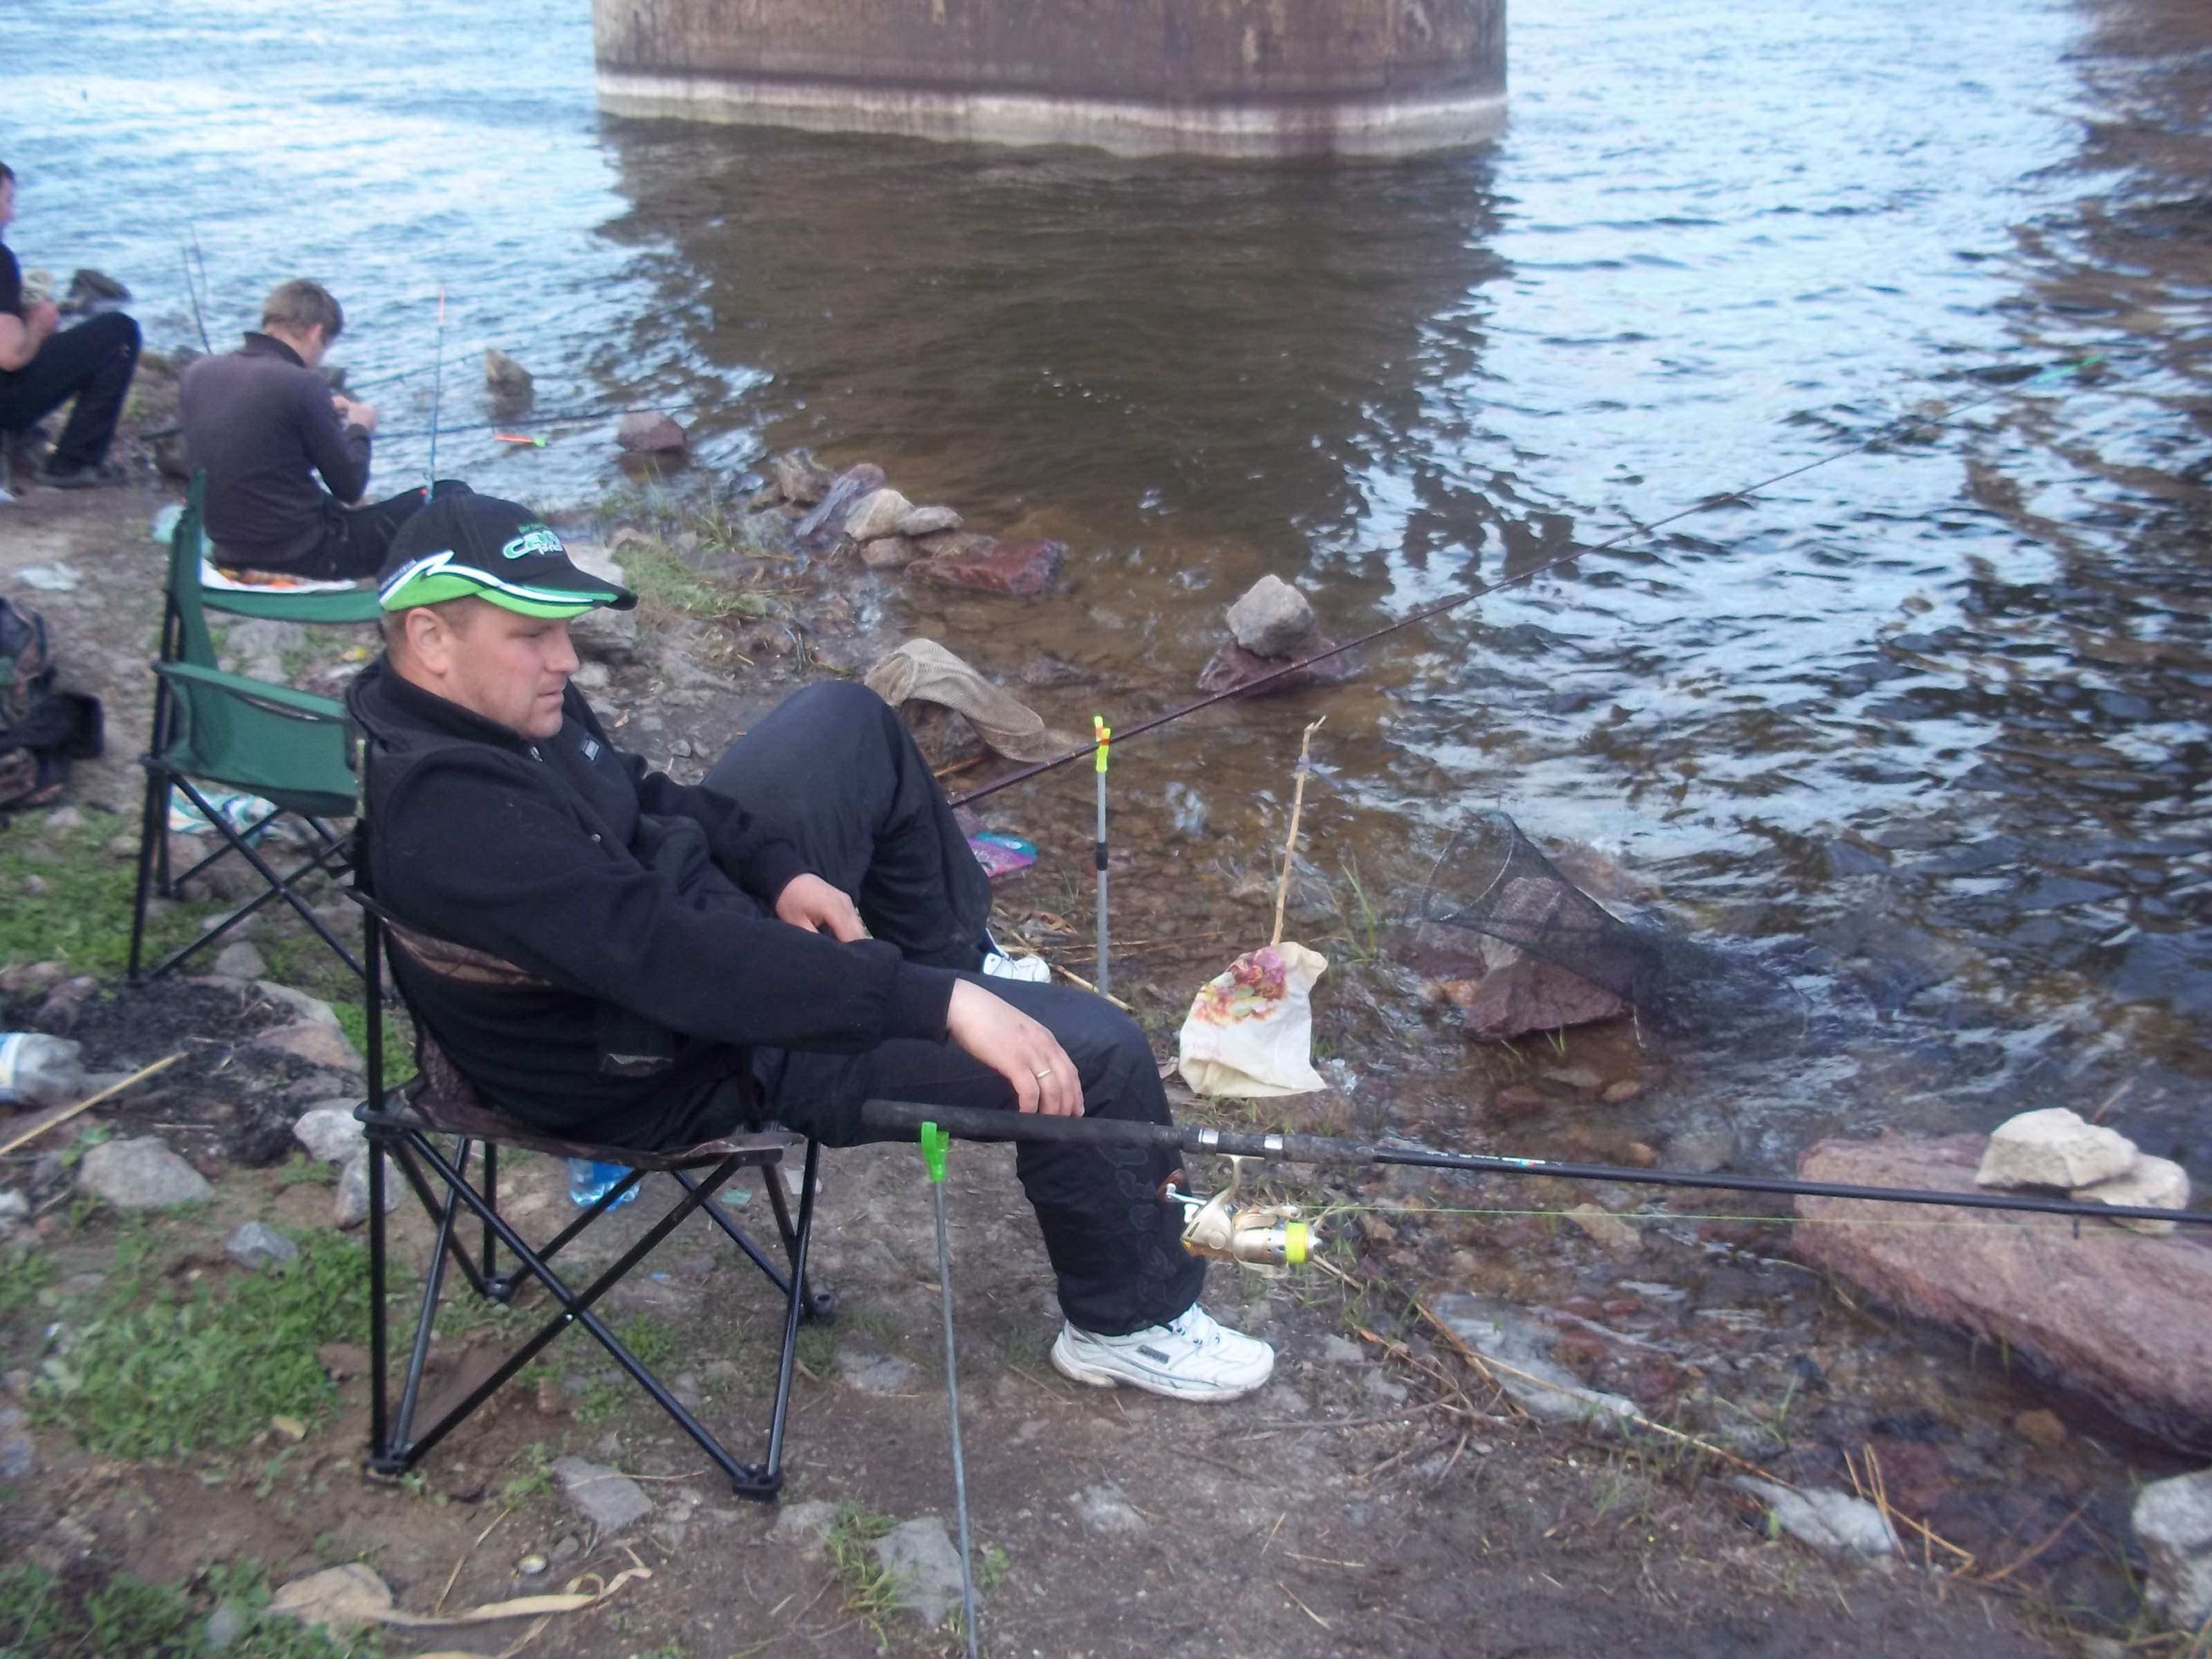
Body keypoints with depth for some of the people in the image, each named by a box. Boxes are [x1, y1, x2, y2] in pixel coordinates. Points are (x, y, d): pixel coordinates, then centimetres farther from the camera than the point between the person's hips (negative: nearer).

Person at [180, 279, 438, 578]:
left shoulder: (197, 374, 1)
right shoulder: (301, 383, -19)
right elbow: (349, 487, -13)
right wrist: (359, 429, 6)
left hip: (229, 552, 8)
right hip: (300, 558, -8)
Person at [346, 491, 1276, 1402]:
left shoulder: (482, 703, -6)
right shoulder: (449, 814, -35)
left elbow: (639, 799, 10)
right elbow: (679, 962, -41)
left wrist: (776, 869, -6)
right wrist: (940, 1004, -41)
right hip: (699, 1066, -10)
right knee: (1092, 1052, -12)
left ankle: (962, 953, 33)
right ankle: (1133, 1323, 12)